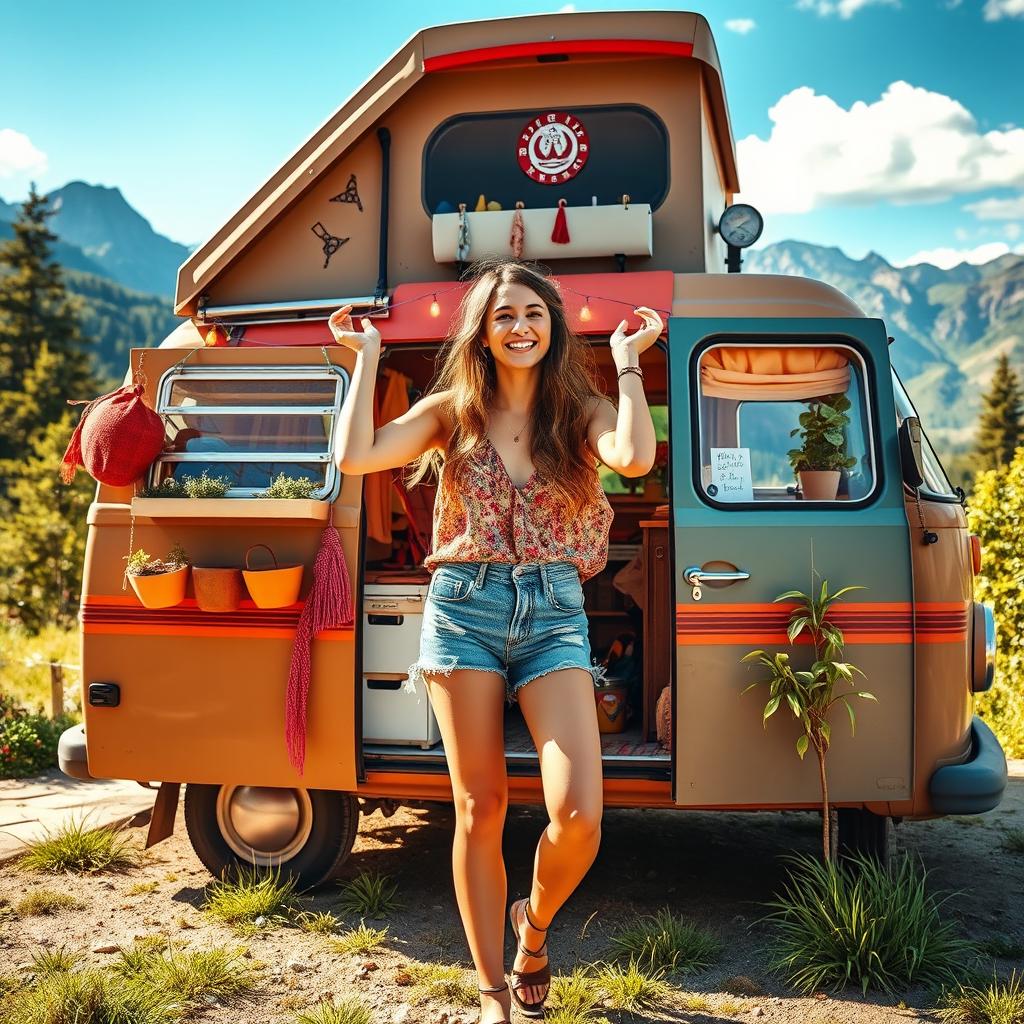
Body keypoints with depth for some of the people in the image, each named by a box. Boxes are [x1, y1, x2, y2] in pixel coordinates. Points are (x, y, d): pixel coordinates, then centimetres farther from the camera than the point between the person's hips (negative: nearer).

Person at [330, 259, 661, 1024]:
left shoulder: (580, 411, 5)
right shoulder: (452, 412, 6)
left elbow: (636, 457, -18)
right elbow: (355, 457, -8)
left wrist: (628, 360, -7)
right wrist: (367, 357, 0)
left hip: (554, 614, 0)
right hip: (464, 610, 0)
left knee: (579, 816, -12)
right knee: (480, 809, 5)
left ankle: (534, 925, 23)